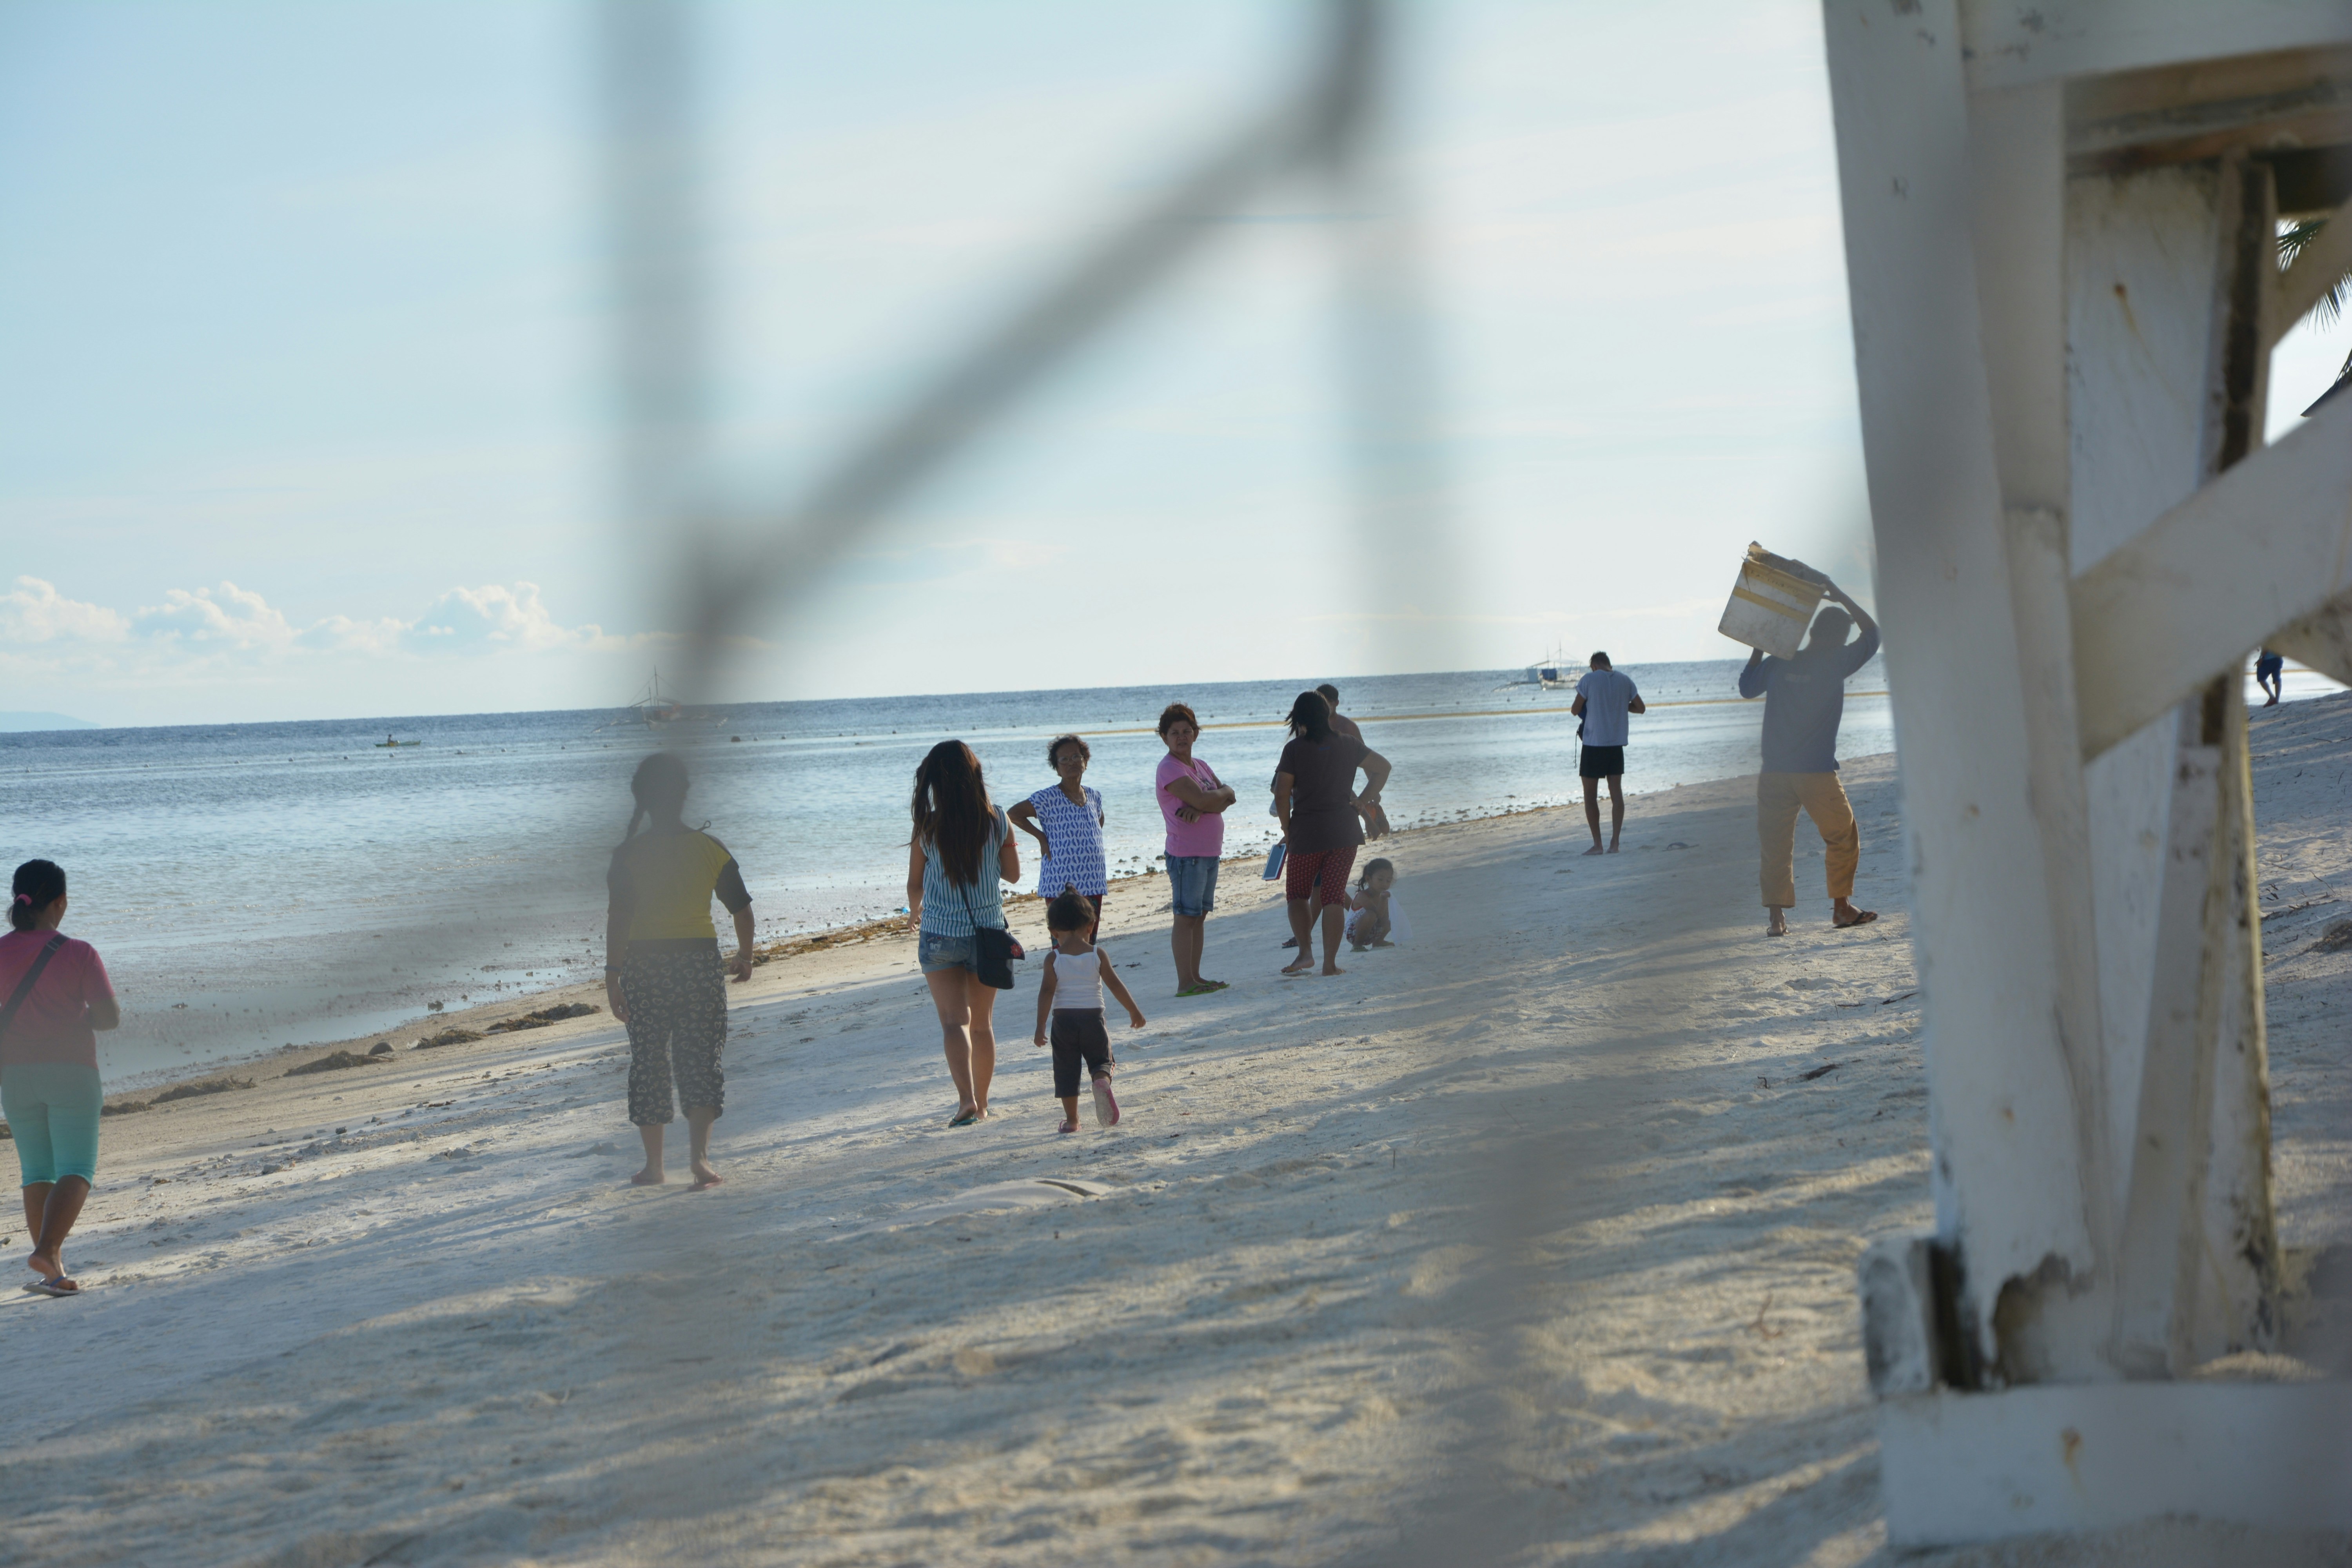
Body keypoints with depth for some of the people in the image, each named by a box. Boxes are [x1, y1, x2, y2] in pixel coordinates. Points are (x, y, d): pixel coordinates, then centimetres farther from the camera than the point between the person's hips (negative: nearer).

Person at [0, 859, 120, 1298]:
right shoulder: (78, 954, -9)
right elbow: (110, 1016, -9)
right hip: (71, 1073, -3)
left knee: (37, 1172, 14)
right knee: (75, 1171, -2)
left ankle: (53, 1272, 12)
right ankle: (46, 1253, -24)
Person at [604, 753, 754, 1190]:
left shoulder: (629, 855, -6)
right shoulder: (710, 849, -1)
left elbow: (618, 919, -13)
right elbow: (741, 909, 4)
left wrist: (613, 975, -11)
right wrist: (745, 956, 20)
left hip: (645, 965, -1)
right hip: (700, 963, 1)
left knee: (648, 1064, 10)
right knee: (702, 1060, 5)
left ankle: (654, 1166, 15)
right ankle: (699, 1154, -13)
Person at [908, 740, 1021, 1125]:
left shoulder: (928, 829, -11)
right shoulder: (997, 822, -7)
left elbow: (915, 885, 0)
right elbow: (1013, 874, 5)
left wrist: (916, 912, 21)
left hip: (940, 932, -2)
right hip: (988, 933, 2)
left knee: (954, 1021, -3)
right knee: (982, 1023, 16)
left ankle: (967, 1099, -22)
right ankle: (981, 1103, 25)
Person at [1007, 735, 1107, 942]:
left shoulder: (1094, 797, 11)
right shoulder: (1049, 798, -7)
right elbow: (1013, 814, -8)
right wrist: (1041, 837, -8)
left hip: (1093, 884, 6)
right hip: (1061, 885, -6)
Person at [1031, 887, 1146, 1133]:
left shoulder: (1053, 959, -5)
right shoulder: (1097, 955, -2)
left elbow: (1047, 991, -10)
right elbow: (1115, 985, 0)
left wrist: (1041, 1026, -8)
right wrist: (1134, 1011, 10)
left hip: (1063, 1020, 0)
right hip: (1093, 1018, 1)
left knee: (1066, 1069, 9)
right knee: (1101, 1060, 12)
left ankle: (1072, 1119, 9)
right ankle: (1102, 1082, -23)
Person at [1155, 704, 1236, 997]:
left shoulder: (1200, 766, 16)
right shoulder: (1170, 769, -11)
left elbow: (1228, 796, 2)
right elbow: (1202, 799, -23)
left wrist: (1201, 809, -18)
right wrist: (1222, 793, -1)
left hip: (1210, 852, 9)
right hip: (1186, 853, -9)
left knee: (1200, 915, 11)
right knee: (1186, 917, -8)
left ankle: (1195, 977, 15)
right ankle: (1185, 983, -8)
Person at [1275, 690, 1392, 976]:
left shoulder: (1295, 749, -7)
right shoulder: (1347, 745, 5)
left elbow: (1281, 795, -10)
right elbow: (1382, 767, 11)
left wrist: (1287, 829, 2)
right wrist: (1364, 800, 13)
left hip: (1306, 833, -3)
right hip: (1345, 832, 3)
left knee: (1297, 894, 11)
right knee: (1334, 896, 5)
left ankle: (1306, 950, -7)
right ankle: (1330, 962, 1)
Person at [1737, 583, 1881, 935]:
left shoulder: (1778, 663, 5)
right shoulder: (1835, 663, -6)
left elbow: (1747, 687, 24)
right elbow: (1872, 634, 8)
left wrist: (1759, 647, 31)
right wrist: (1840, 597, 12)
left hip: (1774, 774, 3)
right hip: (1817, 774, -3)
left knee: (1776, 845, 5)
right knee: (1843, 837, 14)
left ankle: (1777, 916, -2)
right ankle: (1841, 907, 15)